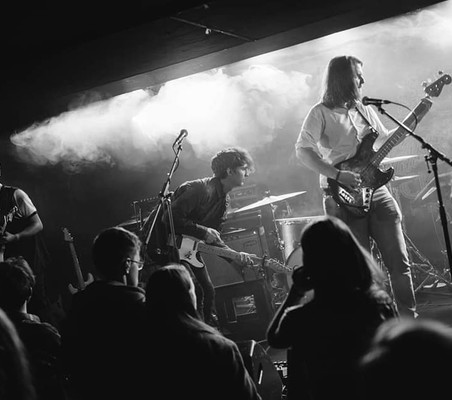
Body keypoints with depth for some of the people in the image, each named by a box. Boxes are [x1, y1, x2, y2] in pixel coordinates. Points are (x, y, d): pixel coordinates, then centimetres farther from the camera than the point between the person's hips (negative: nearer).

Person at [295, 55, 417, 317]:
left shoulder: (365, 110, 16)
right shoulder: (321, 113, -4)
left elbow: (386, 140, 26)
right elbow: (303, 150, -14)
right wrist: (339, 175, -22)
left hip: (375, 190, 6)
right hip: (345, 197, -6)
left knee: (399, 261, 3)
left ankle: (409, 317, 11)